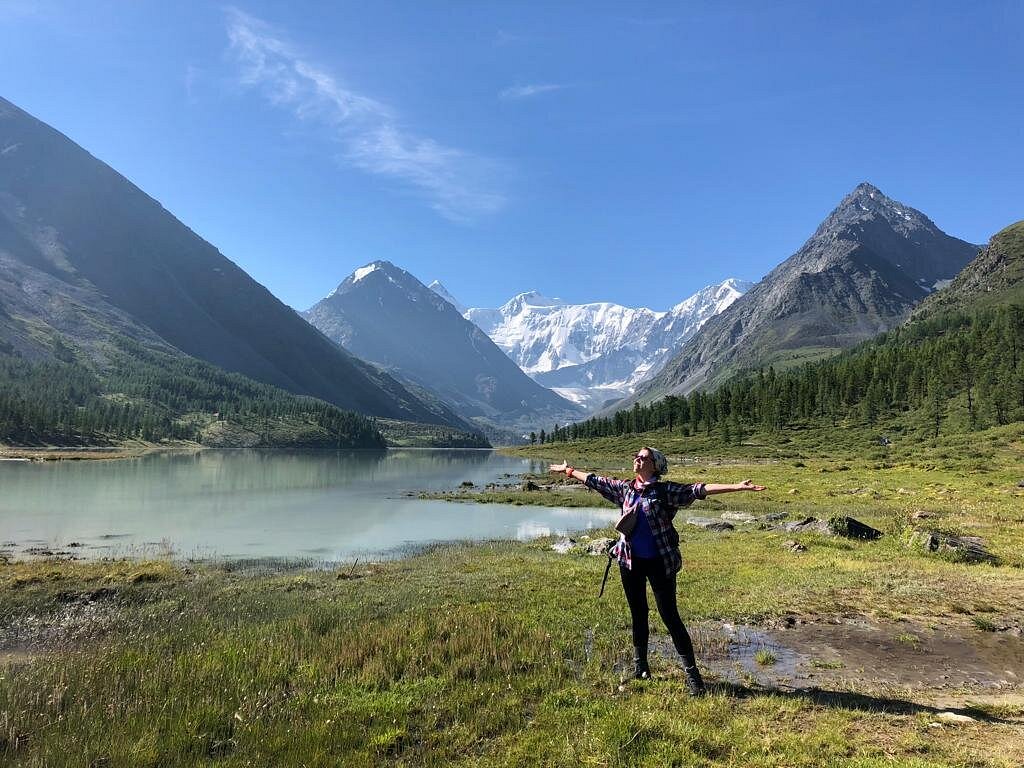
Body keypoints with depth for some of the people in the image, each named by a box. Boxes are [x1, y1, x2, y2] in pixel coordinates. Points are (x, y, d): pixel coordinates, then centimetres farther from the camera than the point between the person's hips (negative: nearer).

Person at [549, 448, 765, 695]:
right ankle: (640, 668, 30)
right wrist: (569, 470, 25)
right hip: (630, 562, 5)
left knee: (670, 616, -2)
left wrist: (737, 486, -28)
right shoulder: (624, 488, 5)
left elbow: (699, 489, -19)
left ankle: (691, 672, 10)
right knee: (638, 616, 16)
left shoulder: (665, 490, -10)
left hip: (659, 563, -5)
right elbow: (594, 480, 16)